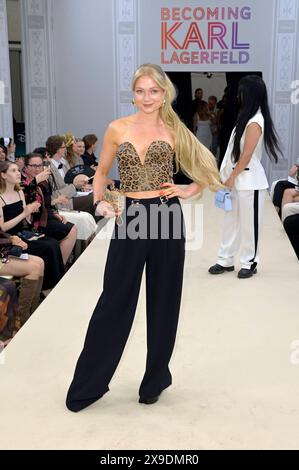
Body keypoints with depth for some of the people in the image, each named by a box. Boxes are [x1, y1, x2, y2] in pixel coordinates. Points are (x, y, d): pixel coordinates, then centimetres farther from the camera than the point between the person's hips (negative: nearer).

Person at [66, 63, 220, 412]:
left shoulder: (173, 132, 4)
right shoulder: (117, 129, 4)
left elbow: (207, 168, 16)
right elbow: (101, 172, 13)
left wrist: (190, 191, 1)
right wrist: (99, 202, -3)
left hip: (166, 217, 1)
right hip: (130, 218, 0)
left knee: (164, 300, 9)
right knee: (115, 301, 3)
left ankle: (155, 379, 28)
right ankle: (87, 384, 18)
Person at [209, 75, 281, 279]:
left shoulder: (255, 122, -17)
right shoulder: (247, 117, 11)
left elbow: (246, 156, -18)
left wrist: (232, 177, -12)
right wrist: (228, 176, 13)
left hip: (249, 181, -9)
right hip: (237, 179, 9)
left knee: (248, 223, 4)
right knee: (231, 221, 13)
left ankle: (249, 263, 17)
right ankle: (226, 260, 22)